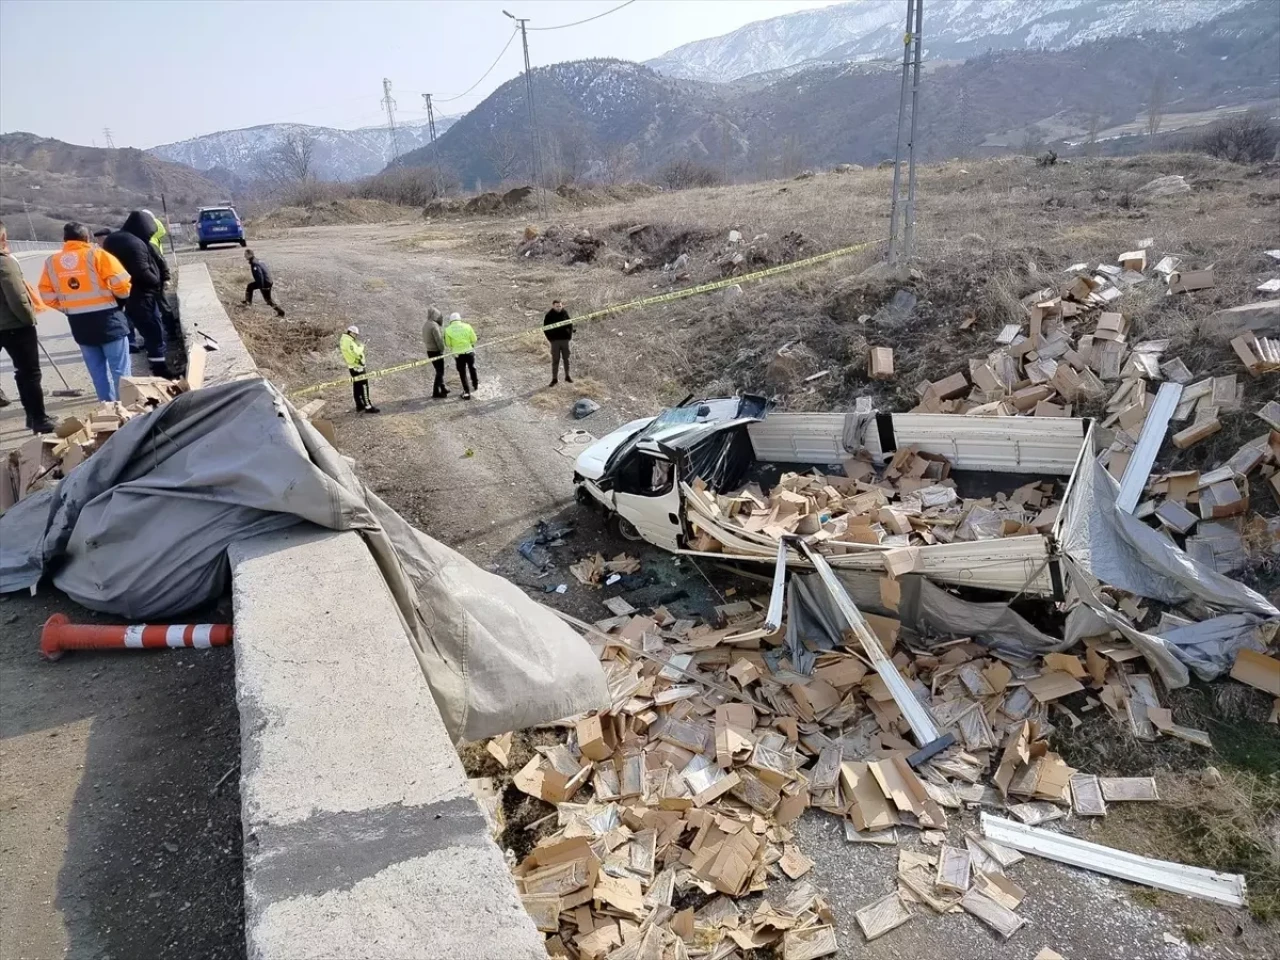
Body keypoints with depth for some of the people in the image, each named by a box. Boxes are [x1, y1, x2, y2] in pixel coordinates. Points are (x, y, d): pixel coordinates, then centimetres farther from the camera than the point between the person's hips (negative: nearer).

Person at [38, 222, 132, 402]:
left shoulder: (51, 262, 6)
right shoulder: (96, 255, -8)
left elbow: (47, 296, 7)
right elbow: (121, 283, -15)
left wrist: (69, 307, 20)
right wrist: (122, 296, 6)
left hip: (78, 324, 4)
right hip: (107, 318, -4)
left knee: (97, 371, 14)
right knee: (119, 369, 3)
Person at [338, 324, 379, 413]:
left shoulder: (343, 339, 8)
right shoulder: (349, 342, -22)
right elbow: (356, 353, -26)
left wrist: (358, 346, -1)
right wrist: (361, 347, -10)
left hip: (352, 366, 10)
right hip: (357, 366, -10)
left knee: (356, 387, 15)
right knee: (363, 386, -6)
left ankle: (359, 406, 23)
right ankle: (368, 407, -4)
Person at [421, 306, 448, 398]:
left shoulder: (425, 325, 9)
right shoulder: (434, 325, -20)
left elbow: (425, 339, 12)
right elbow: (439, 340, -22)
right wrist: (442, 349, -7)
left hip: (429, 351, 9)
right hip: (436, 351, -9)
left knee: (439, 370, 19)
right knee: (440, 371, -2)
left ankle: (442, 388, 26)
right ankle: (436, 392, -1)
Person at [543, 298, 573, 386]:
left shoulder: (565, 313, 1)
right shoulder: (549, 315, -7)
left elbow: (570, 324, 12)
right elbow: (545, 328, -2)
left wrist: (570, 335, 3)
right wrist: (550, 338, -7)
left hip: (565, 339, 3)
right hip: (555, 340, -3)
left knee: (566, 359, 10)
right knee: (555, 360, -1)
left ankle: (567, 376, 23)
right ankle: (554, 379, 6)